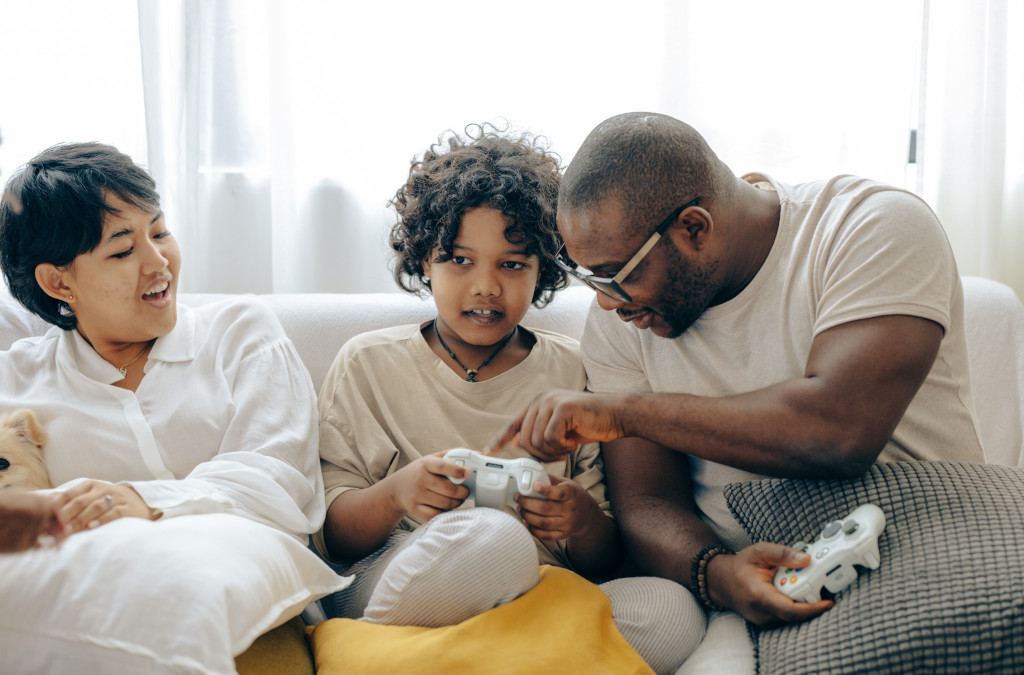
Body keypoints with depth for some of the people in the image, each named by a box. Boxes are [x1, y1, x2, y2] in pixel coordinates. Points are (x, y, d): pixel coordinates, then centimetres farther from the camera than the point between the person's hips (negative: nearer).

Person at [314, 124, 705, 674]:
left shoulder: (574, 372, 12)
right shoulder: (368, 365, 9)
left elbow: (608, 561, 11)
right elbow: (330, 537, 4)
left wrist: (583, 520, -13)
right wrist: (396, 494, -17)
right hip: (383, 602, -3)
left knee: (674, 612, -26)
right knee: (492, 537, -36)